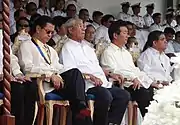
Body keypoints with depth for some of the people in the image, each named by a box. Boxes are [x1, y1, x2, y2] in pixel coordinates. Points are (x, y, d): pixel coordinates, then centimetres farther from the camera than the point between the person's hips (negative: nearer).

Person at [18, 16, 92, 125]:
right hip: (41, 83, -6)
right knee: (75, 73, -29)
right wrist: (50, 75, -15)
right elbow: (28, 67, -5)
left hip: (57, 81, 7)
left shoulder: (51, 50, 35)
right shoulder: (27, 46, 12)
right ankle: (81, 107, -35)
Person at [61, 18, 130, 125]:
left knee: (124, 95, -6)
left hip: (102, 83, 9)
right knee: (106, 96, -33)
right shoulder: (68, 48, 1)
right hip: (88, 85, -9)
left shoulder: (86, 46, 28)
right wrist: (90, 76, -22)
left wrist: (111, 74, 18)